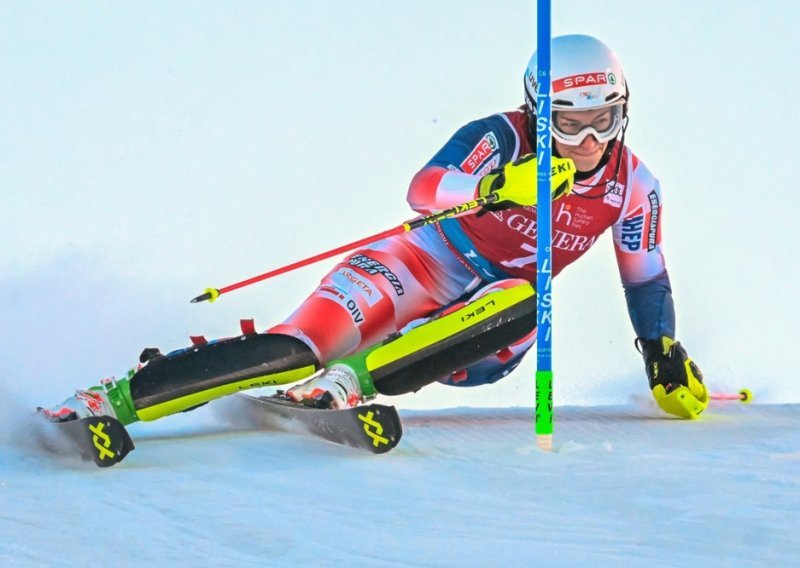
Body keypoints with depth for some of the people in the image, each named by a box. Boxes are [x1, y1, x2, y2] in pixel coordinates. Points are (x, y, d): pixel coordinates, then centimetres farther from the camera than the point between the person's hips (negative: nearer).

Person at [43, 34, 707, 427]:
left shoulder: (633, 188, -4)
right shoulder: (501, 138, -16)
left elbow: (647, 279, 13)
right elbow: (424, 191, -31)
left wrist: (669, 360, 14)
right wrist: (498, 187, -49)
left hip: (490, 320, 3)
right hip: (428, 268, -3)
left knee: (526, 302, -35)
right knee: (298, 347, -26)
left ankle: (355, 377, -42)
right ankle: (120, 398, -30)